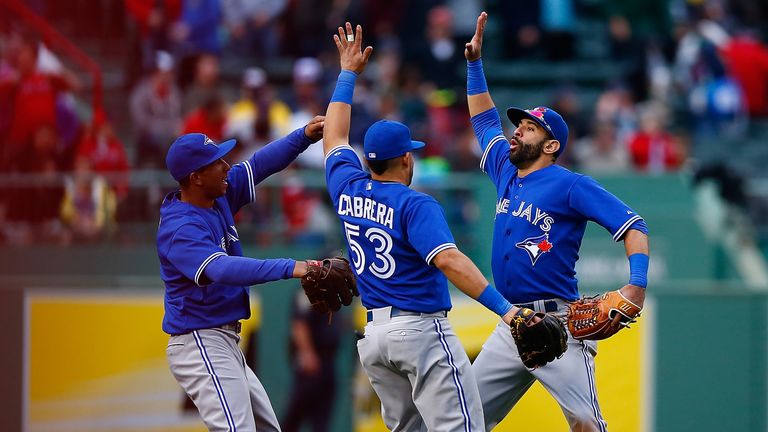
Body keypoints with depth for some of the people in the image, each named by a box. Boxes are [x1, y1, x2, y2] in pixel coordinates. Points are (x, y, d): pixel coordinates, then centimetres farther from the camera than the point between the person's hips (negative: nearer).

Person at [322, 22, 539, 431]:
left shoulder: (347, 190, 8)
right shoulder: (416, 205, -11)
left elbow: (334, 136, 27)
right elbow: (448, 260, -25)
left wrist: (348, 73, 35)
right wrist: (504, 308, -31)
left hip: (374, 333, 8)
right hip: (421, 330, -8)